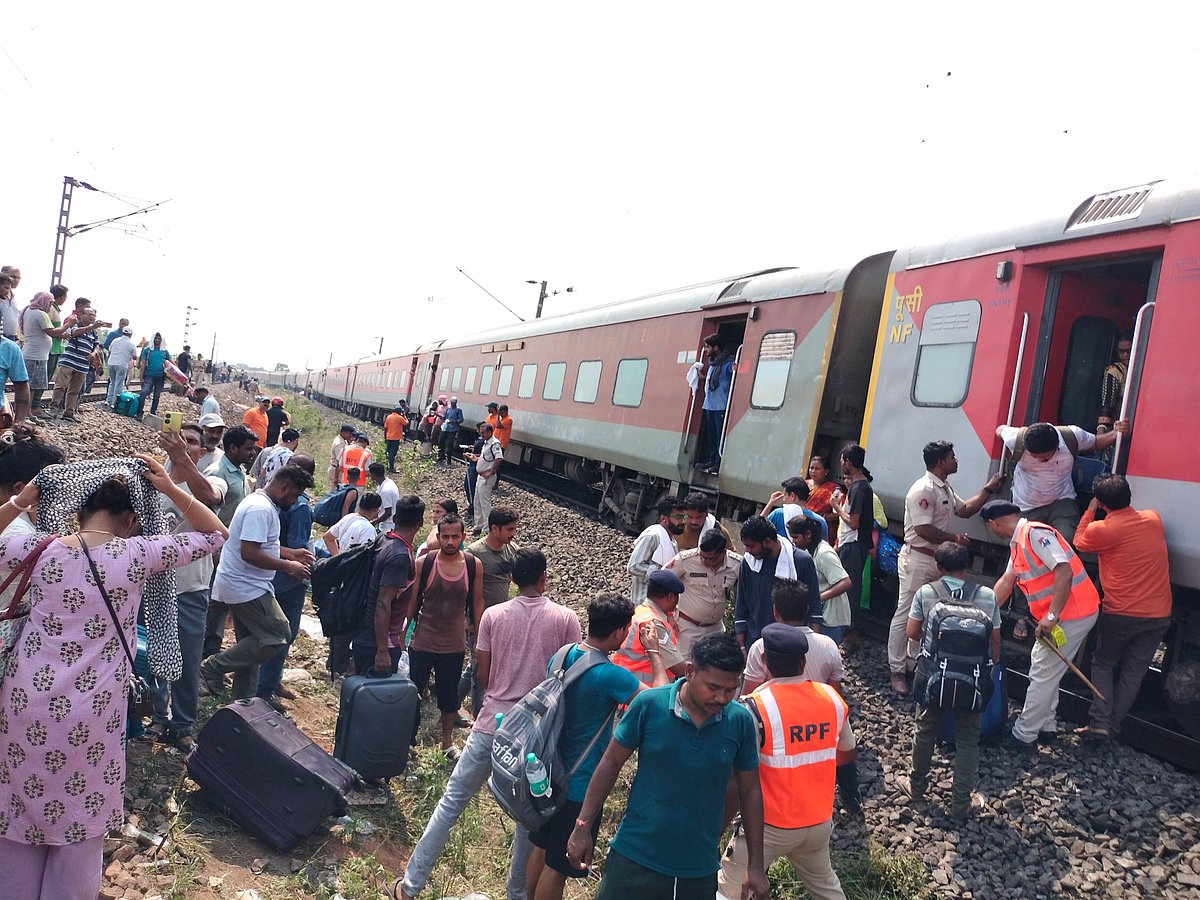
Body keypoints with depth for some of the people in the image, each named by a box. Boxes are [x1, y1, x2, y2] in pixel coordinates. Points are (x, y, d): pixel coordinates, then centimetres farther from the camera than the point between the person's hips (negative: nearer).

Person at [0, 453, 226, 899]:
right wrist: (168, 488, -1)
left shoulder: (39, 549, -4)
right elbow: (215, 533, -2)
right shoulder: (137, 554, -11)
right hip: (88, 711, -3)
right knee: (79, 817, 15)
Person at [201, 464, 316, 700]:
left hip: (242, 586, 11)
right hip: (248, 588, -11)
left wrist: (292, 554, 15)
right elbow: (249, 553, -27)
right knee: (279, 635, -8)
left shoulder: (261, 503, 14)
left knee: (251, 646, 15)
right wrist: (288, 566, -19)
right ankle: (216, 666, -2)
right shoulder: (261, 509, -20)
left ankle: (243, 702, 22)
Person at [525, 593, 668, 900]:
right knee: (558, 865, 10)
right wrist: (654, 651, -9)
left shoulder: (563, 655, -5)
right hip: (581, 786, -8)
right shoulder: (609, 675, -29)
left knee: (541, 849, 24)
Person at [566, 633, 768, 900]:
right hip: (635, 858, -2)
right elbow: (610, 764, -4)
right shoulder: (649, 704, -15)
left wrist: (756, 866, 4)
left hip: (699, 871, 2)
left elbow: (750, 791, 2)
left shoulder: (741, 721, -9)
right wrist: (583, 827, -3)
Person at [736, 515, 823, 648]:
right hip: (754, 641, 3)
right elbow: (741, 606, 7)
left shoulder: (802, 561, -10)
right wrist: (740, 642, 6)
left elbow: (814, 607, -1)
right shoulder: (748, 561, -2)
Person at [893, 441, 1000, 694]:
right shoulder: (923, 489, -18)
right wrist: (955, 538, -12)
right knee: (905, 615, -4)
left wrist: (988, 490, 19)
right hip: (918, 560, -10)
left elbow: (965, 510, 26)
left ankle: (913, 664, 25)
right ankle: (897, 671, 1)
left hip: (938, 560, 10)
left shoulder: (946, 489, 14)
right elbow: (923, 529, -23)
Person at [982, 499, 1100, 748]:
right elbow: (1006, 581, 20)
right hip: (1059, 616, 10)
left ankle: (1023, 735, 10)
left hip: (1072, 615, -10)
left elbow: (1064, 572, -27)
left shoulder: (1035, 534, -19)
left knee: (1043, 675, -1)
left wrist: (1051, 617, -29)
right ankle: (1046, 727, 30)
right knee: (1045, 671, 19)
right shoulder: (1017, 543, 13)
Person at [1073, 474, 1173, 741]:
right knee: (1133, 673, 11)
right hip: (1159, 615, 4)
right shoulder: (1154, 519, 0)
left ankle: (1100, 722, 2)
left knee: (1103, 664, 14)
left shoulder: (1100, 529, -13)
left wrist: (1091, 509, 11)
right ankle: (1113, 727, 11)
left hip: (1120, 614, -4)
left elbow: (1079, 542, 9)